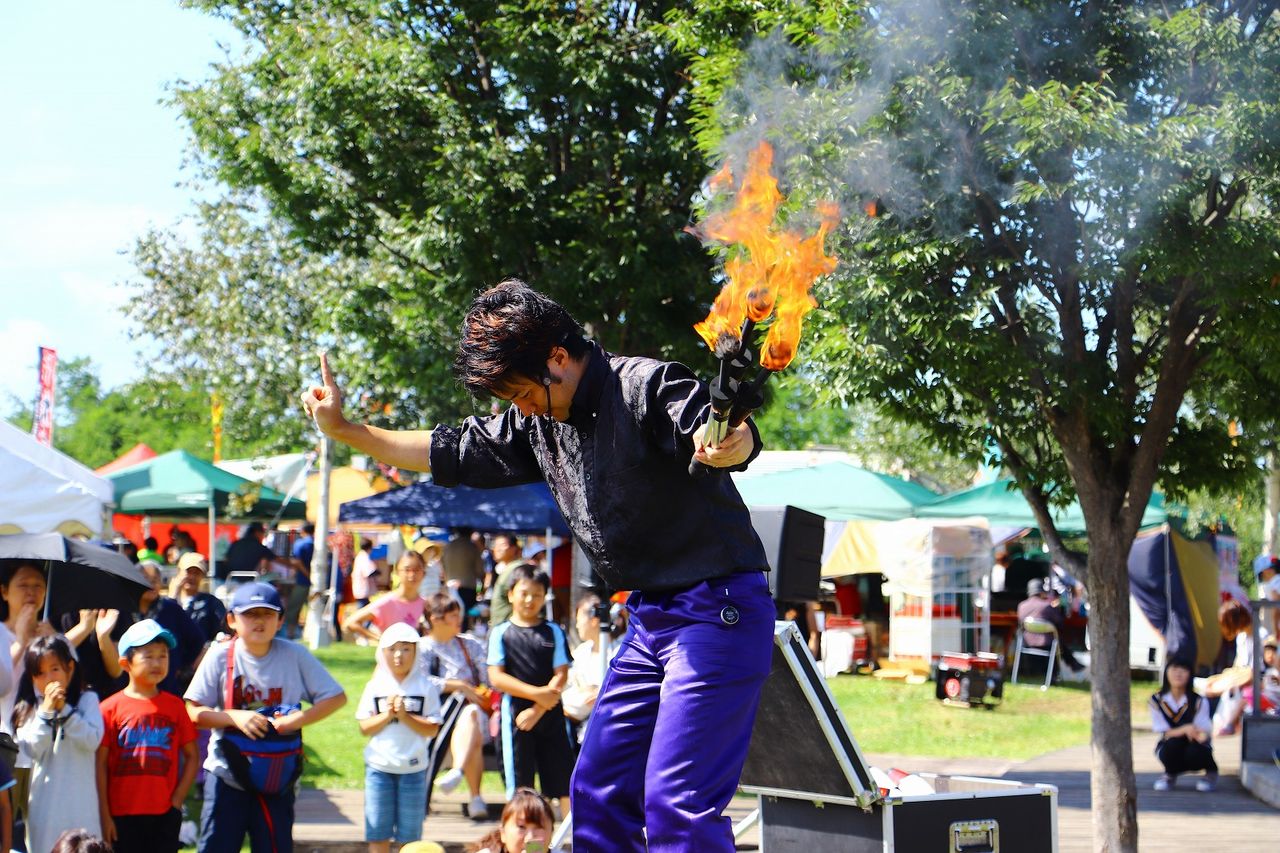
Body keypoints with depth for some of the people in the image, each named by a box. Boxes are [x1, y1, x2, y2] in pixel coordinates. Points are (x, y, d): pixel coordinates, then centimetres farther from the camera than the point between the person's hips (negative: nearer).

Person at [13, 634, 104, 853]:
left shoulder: (87, 699, 1)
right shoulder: (29, 708, 7)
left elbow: (93, 740, -11)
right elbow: (32, 749, -6)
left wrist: (64, 710, -14)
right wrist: (46, 711, -13)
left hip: (80, 804, -2)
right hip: (44, 802, 2)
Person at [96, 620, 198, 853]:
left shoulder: (174, 706, 5)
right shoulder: (111, 708, -3)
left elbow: (191, 757, 9)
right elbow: (100, 764, -3)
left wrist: (177, 801, 0)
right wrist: (104, 815, -5)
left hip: (165, 816, 2)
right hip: (122, 815, -2)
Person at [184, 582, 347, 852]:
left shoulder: (294, 655, -5)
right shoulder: (221, 656, -7)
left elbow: (336, 697, -4)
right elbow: (193, 711, -8)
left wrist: (297, 720, -17)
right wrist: (235, 717, -24)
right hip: (227, 774, -1)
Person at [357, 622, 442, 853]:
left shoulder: (426, 686, -1)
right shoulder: (375, 686, 3)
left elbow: (432, 729, -6)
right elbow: (364, 727, 0)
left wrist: (405, 716, -17)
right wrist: (386, 715, -15)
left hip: (413, 769, -1)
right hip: (379, 767, 1)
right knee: (378, 834, 4)